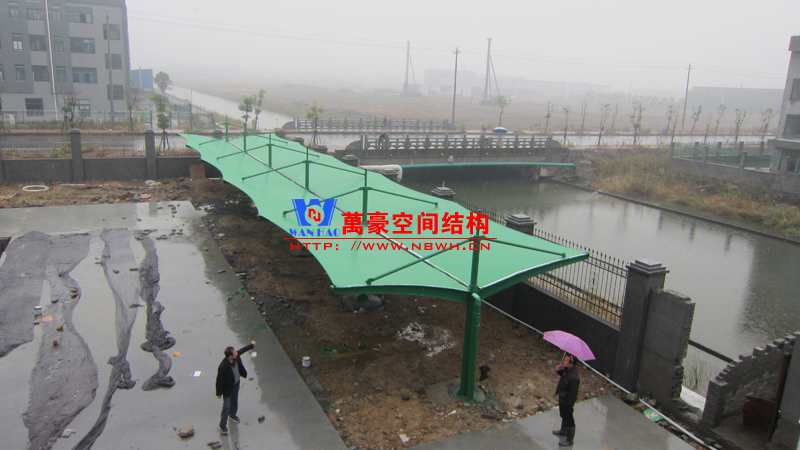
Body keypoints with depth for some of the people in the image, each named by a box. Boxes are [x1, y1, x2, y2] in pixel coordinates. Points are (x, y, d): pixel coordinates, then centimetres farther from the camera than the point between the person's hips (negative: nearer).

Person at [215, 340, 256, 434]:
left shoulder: (236, 357, -22)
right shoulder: (223, 367, -39)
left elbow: (242, 349, 1)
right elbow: (219, 380, -25)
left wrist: (252, 345, 19)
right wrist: (219, 393, -13)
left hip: (236, 384, 7)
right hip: (227, 388, -7)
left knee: (234, 401, 28)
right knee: (226, 407, 8)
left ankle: (232, 415, 55)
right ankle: (222, 425, 29)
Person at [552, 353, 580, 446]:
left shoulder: (573, 378, -38)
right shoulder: (567, 370, -12)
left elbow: (573, 394, -29)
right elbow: (563, 374, 11)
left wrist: (568, 404, -19)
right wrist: (559, 370, -9)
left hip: (567, 401, -9)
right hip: (562, 398, 9)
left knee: (569, 419, 13)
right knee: (564, 415, 31)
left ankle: (570, 439, 34)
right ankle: (564, 430, 55)